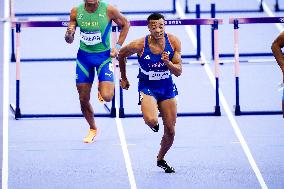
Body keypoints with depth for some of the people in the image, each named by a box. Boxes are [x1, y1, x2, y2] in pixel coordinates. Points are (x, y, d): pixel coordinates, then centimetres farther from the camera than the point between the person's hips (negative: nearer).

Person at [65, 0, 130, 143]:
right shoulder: (76, 12, -7)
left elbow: (125, 24, 4)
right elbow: (69, 40, 2)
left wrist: (118, 46, -4)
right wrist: (69, 34, -22)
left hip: (104, 55, -2)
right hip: (84, 56, 2)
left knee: (107, 97, -17)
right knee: (83, 99, 6)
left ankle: (104, 85, 20)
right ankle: (92, 129, 30)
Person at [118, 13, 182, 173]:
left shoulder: (173, 42, -14)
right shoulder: (140, 45, -21)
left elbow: (178, 72, -10)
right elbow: (121, 55, 1)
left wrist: (167, 62, -30)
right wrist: (123, 78, 10)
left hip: (167, 88, 3)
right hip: (147, 87, -3)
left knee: (170, 131, 6)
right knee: (152, 121, -30)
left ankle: (161, 159, 34)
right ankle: (153, 124, 9)